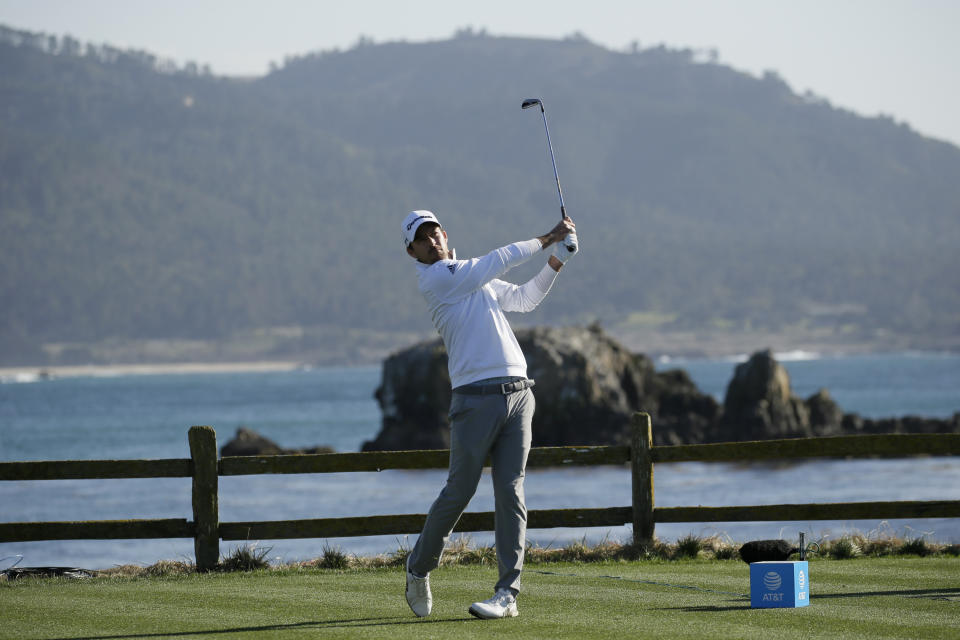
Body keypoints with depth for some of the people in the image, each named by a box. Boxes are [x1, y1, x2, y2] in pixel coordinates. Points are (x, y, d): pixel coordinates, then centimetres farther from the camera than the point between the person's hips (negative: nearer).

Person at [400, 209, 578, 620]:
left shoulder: (475, 278, 23)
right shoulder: (435, 279, -3)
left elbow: (524, 299, 27)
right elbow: (499, 260, -7)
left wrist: (557, 260, 14)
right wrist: (547, 239, 1)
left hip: (517, 394, 6)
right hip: (476, 397, -6)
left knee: (511, 493, -2)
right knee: (458, 493, -3)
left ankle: (507, 594, -4)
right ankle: (419, 569, 20)